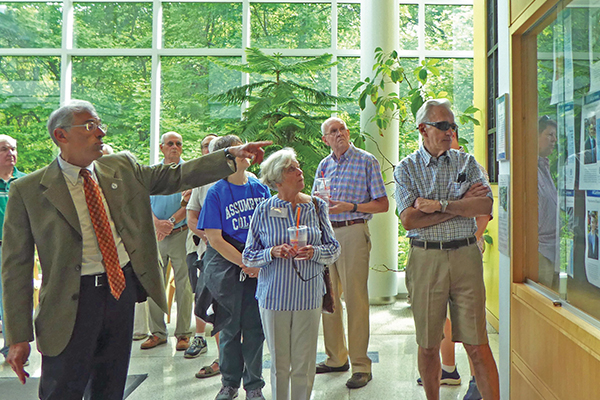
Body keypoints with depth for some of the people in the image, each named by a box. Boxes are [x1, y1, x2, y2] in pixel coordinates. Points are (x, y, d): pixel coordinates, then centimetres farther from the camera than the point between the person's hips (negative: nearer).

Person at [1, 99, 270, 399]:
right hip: (72, 299, -3)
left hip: (123, 287, 4)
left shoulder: (122, 168, 4)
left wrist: (232, 155, -7)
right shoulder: (27, 190, -7)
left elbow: (176, 176, 3)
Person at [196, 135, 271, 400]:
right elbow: (215, 239, -7)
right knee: (230, 327, 9)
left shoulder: (261, 188, 5)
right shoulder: (216, 193, -5)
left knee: (255, 326, 6)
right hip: (227, 266, -2)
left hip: (260, 267, 2)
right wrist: (244, 263, -11)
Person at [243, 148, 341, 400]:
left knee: (304, 365, 7)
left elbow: (334, 249, 6)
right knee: (279, 364, 10)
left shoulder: (316, 206, 3)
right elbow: (248, 256, 1)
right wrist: (272, 252, -17)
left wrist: (314, 252, -14)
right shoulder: (264, 211, -2)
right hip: (274, 296, -1)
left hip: (308, 296, 1)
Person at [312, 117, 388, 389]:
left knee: (355, 299, -5)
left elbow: (382, 204, -4)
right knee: (328, 298, 9)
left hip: (353, 232, -6)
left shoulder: (366, 161, -1)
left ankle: (361, 366, 5)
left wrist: (349, 206, -15)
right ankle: (336, 358, 23)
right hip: (326, 233, 6)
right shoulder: (324, 165, 15)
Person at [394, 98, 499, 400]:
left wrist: (439, 205, -13)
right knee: (428, 346, 10)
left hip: (466, 255, 1)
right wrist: (461, 204, -7)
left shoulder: (467, 162, 9)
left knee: (477, 345, 3)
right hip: (426, 259, -1)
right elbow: (409, 219, -11)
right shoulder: (406, 168, 3)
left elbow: (485, 206, -5)